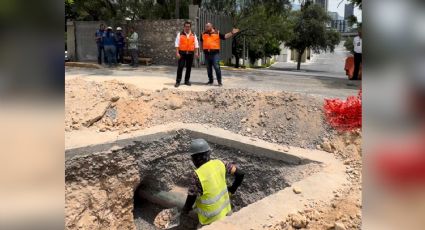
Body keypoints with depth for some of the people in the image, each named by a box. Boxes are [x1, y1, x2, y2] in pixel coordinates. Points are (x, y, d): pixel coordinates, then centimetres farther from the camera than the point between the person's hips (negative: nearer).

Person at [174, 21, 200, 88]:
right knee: (180, 67, -5)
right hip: (182, 53, -2)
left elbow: (196, 44, 9)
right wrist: (177, 53, -9)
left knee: (189, 67, 7)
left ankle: (187, 80, 18)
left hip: (190, 53, 3)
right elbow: (177, 44, -1)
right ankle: (178, 81, 0)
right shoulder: (180, 34, 4)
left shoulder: (193, 35, 10)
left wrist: (196, 52, 0)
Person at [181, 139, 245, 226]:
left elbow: (190, 201, -20)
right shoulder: (219, 164, -10)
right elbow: (240, 173, -2)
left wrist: (184, 211, 2)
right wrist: (232, 190, 13)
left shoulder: (198, 175, -28)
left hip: (211, 217, -6)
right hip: (224, 209, 6)